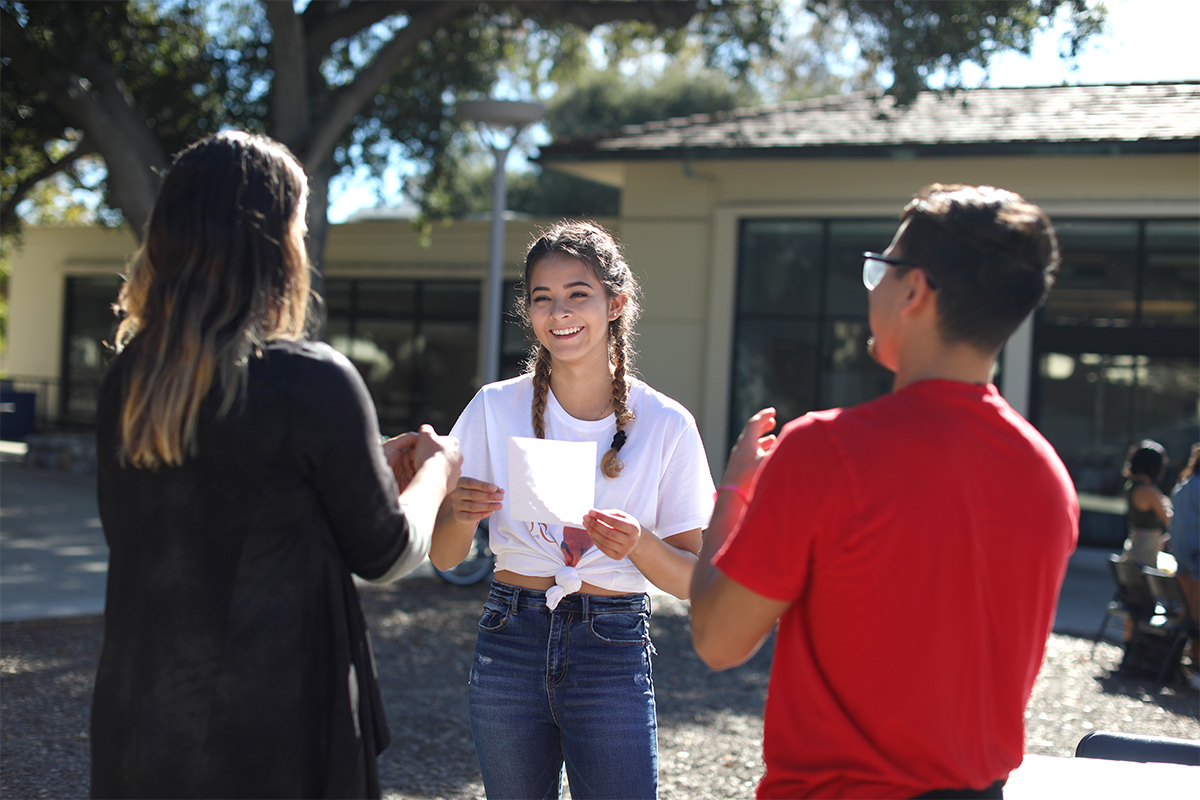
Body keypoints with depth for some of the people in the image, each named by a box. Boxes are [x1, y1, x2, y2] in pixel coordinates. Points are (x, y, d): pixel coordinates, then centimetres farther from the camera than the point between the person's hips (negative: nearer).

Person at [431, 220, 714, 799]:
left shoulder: (666, 424, -4)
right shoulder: (495, 408, -1)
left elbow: (691, 579, -2)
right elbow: (443, 558, 2)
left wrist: (638, 545, -22)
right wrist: (462, 515, -20)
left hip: (613, 649, -1)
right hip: (510, 646, 2)